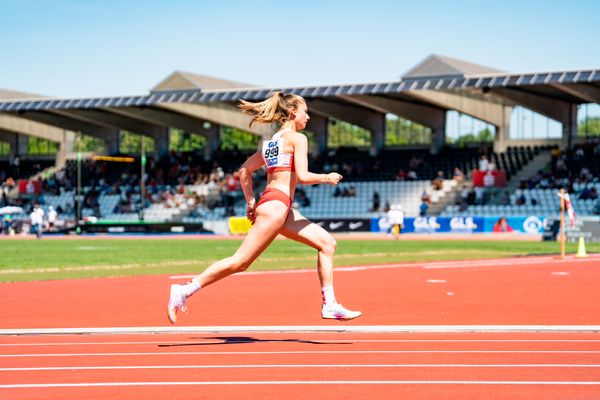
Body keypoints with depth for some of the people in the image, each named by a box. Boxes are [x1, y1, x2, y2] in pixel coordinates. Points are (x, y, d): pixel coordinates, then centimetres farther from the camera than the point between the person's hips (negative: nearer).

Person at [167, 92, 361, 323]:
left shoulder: (273, 141, 21)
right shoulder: (297, 138, -5)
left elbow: (245, 170, 22)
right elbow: (302, 176, -15)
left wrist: (251, 202, 22)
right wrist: (327, 178, 2)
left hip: (282, 209, 10)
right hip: (276, 205, -10)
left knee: (327, 243, 8)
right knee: (240, 262, -10)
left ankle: (329, 304, 5)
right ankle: (185, 291, -8)